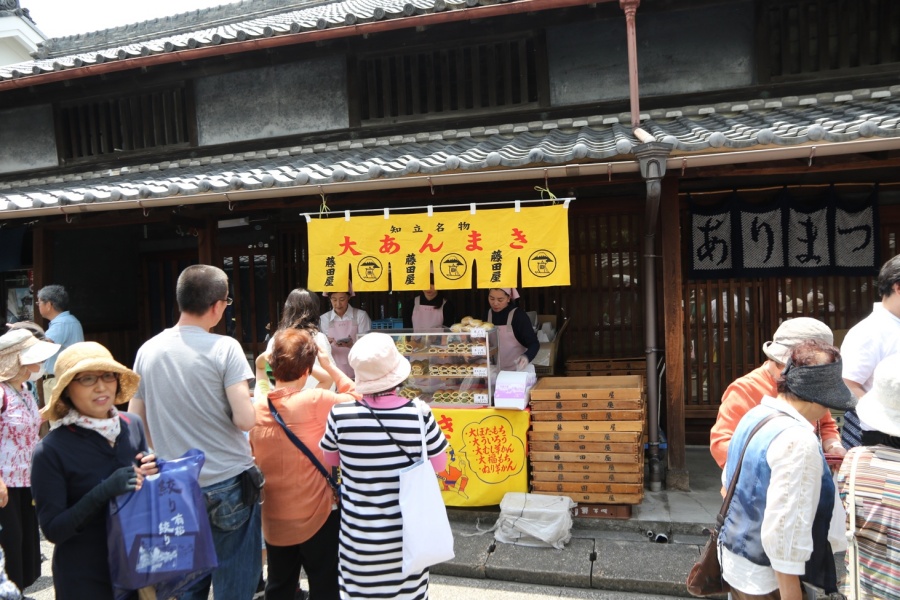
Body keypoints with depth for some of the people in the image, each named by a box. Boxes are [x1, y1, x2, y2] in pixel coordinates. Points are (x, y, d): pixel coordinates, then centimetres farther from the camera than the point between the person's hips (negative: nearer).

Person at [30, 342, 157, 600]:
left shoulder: (133, 424, -5)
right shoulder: (51, 450, -16)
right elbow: (53, 529, -14)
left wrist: (152, 472, -13)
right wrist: (103, 492, -28)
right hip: (85, 579, -3)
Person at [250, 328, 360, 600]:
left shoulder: (256, 408, -4)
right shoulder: (314, 401, -21)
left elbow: (253, 458, 7)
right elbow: (356, 399, -8)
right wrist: (329, 365, -4)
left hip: (274, 519, 5)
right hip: (316, 516, -5)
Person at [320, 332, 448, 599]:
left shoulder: (341, 415, -17)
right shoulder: (419, 413, -17)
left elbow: (330, 459, 3)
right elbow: (438, 465, -3)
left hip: (360, 535, 0)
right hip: (406, 533, 0)